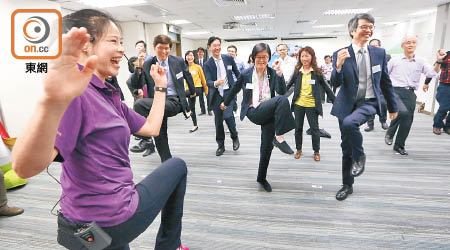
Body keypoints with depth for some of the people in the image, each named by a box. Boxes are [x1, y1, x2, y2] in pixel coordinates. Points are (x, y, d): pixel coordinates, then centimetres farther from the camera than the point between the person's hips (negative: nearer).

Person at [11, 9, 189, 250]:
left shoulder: (110, 96, 7)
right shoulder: (76, 94, -24)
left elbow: (151, 128, 14)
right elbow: (26, 167, -38)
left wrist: (160, 86, 18)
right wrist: (52, 102, -56)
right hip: (110, 222, -8)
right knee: (177, 166, 9)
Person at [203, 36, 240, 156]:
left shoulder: (228, 58, 2)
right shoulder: (207, 64, -1)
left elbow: (237, 73, 11)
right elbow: (208, 81, -10)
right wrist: (215, 83, -32)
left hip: (228, 91, -1)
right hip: (216, 94, 1)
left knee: (228, 116, -18)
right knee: (218, 120, 6)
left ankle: (234, 137, 12)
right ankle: (220, 145, 23)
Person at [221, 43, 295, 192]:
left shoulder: (273, 73, 2)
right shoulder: (245, 74, 0)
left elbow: (282, 91, -13)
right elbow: (235, 90, 15)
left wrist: (279, 72, -23)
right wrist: (225, 103, 27)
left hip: (269, 113, 3)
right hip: (253, 112, -3)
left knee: (267, 145, 8)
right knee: (282, 100, -29)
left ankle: (262, 178, 28)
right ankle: (279, 136, -25)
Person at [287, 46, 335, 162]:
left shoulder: (317, 72, -4)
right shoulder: (297, 71, 2)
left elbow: (326, 87, -1)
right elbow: (289, 85, 8)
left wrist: (336, 101, -2)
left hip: (312, 105, -2)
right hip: (298, 104, 3)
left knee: (314, 129, 5)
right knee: (298, 127, 12)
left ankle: (316, 151, 23)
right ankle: (298, 150, 30)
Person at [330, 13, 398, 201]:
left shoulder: (379, 53, 3)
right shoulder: (340, 54, -4)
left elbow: (385, 82, 11)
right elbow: (335, 83, -10)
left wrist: (392, 107, 16)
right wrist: (339, 66, -30)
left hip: (368, 103, 0)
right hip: (347, 104, 1)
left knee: (349, 123, -34)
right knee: (346, 148, 8)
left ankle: (359, 156, -4)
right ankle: (347, 185, 28)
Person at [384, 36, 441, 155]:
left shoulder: (421, 62, 10)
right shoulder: (394, 61, 6)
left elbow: (432, 73, 0)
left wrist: (438, 61, -15)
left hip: (410, 93, 4)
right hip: (395, 91, -3)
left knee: (407, 120, 5)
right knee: (403, 112, -30)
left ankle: (399, 146, 22)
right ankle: (390, 133, -3)